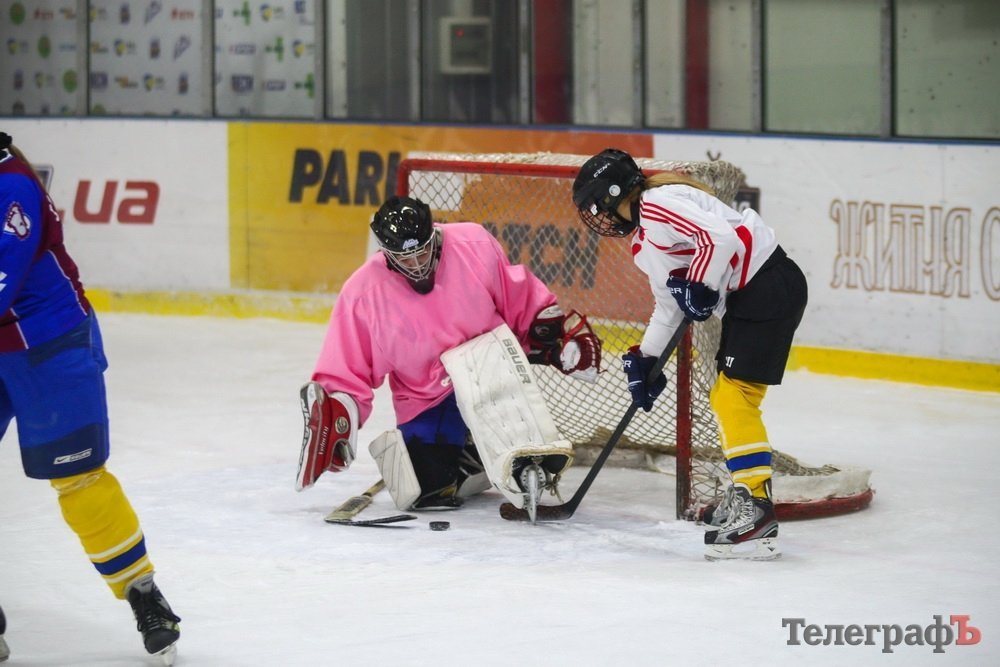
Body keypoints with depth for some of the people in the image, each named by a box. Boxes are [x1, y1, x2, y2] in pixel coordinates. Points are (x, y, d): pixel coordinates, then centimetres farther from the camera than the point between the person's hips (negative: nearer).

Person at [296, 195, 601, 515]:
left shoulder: (474, 245, -12)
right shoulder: (363, 293, -11)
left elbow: (524, 301, 3)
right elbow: (346, 373, -5)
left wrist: (563, 329, -3)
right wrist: (331, 419, -18)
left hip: (488, 372, -1)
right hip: (425, 405, 1)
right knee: (430, 490, -16)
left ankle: (531, 465, -39)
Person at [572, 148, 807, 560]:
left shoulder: (657, 204, -14)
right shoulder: (642, 240, 19)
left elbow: (720, 236, -26)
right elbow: (670, 303, 25)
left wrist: (699, 287, -18)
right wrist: (645, 358, 20)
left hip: (769, 286, -11)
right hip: (744, 297, 11)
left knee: (736, 394, -14)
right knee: (726, 397, 16)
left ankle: (756, 513, -17)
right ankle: (744, 497, 26)